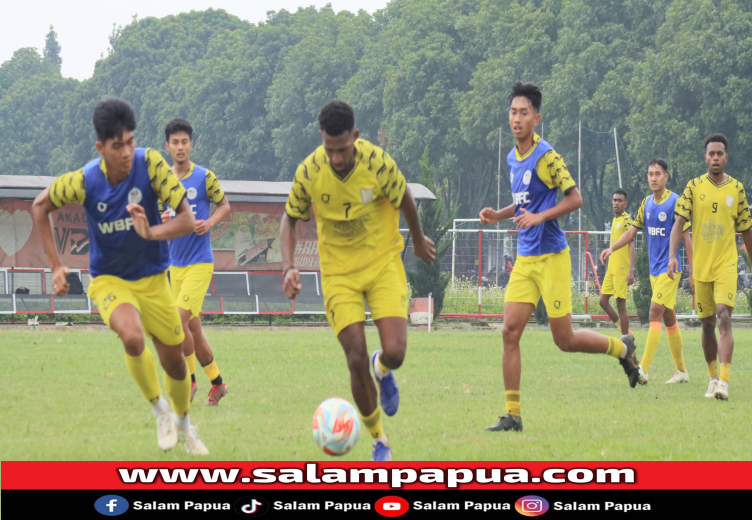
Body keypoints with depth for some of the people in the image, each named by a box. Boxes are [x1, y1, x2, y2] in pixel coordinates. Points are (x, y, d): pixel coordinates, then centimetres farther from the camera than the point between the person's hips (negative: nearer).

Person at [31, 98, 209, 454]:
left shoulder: (150, 164, -22)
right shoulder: (84, 182, -21)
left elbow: (187, 220, -21)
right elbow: (40, 206, -1)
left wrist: (151, 232, -40)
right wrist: (55, 266, -5)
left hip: (152, 278, 2)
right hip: (109, 279, -2)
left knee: (174, 359, 12)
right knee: (132, 336, -32)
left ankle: (183, 421, 44)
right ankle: (159, 409, -6)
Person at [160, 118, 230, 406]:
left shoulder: (204, 177, -6)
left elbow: (225, 206, 5)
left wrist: (210, 222, -14)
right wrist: (161, 220, -7)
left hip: (200, 262, -5)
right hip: (175, 264, 5)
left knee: (180, 318, -18)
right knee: (193, 328, 8)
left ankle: (189, 379, -5)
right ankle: (216, 382, 21)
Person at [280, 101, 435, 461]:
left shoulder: (378, 163, -19)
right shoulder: (309, 171, -15)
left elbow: (404, 200, 1)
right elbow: (290, 218, 2)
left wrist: (418, 240, 17)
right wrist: (289, 267, -12)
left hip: (383, 263, -1)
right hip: (338, 272, 1)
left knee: (395, 353, -15)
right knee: (356, 360, -8)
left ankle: (383, 369, 26)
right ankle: (379, 442, 11)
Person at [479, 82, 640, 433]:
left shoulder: (545, 156, -12)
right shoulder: (513, 158, 12)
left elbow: (575, 199, -14)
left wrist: (539, 217, -23)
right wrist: (497, 216, 9)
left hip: (551, 257, -7)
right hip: (525, 259, 7)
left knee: (565, 340, -2)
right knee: (510, 332, -4)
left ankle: (622, 347, 26)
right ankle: (512, 415, -2)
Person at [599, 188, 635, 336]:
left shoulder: (626, 219, -9)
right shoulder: (614, 220, 16)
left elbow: (631, 245, -14)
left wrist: (631, 271, -20)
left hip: (622, 269, -9)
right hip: (611, 268, 9)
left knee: (621, 304, -7)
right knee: (603, 300, 8)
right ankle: (623, 329, 18)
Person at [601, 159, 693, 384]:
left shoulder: (676, 202, -9)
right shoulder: (646, 203, 9)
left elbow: (686, 237, -7)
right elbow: (633, 231, 14)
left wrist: (692, 271, -7)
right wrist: (612, 249, -1)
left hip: (669, 268, -7)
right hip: (654, 269, 7)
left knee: (655, 312, -16)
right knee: (669, 317, 11)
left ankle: (643, 369, -22)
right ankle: (681, 370, 19)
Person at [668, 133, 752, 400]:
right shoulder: (694, 186, 2)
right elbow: (679, 222, -5)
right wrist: (673, 255, -19)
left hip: (726, 265, -1)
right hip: (701, 266, 1)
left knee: (724, 318, -18)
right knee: (707, 325, 8)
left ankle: (724, 381, -23)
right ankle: (713, 378, 24)